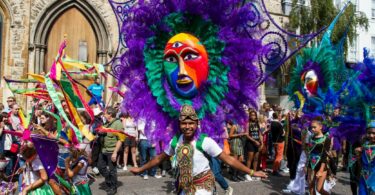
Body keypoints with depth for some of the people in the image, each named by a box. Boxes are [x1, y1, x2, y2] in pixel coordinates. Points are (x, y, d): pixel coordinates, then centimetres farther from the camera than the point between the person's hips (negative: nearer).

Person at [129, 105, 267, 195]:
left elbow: (228, 159, -16)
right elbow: (160, 158, 9)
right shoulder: (175, 141, -7)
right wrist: (140, 169, 17)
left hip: (203, 184, -4)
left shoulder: (205, 141, -20)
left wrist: (251, 172, -18)